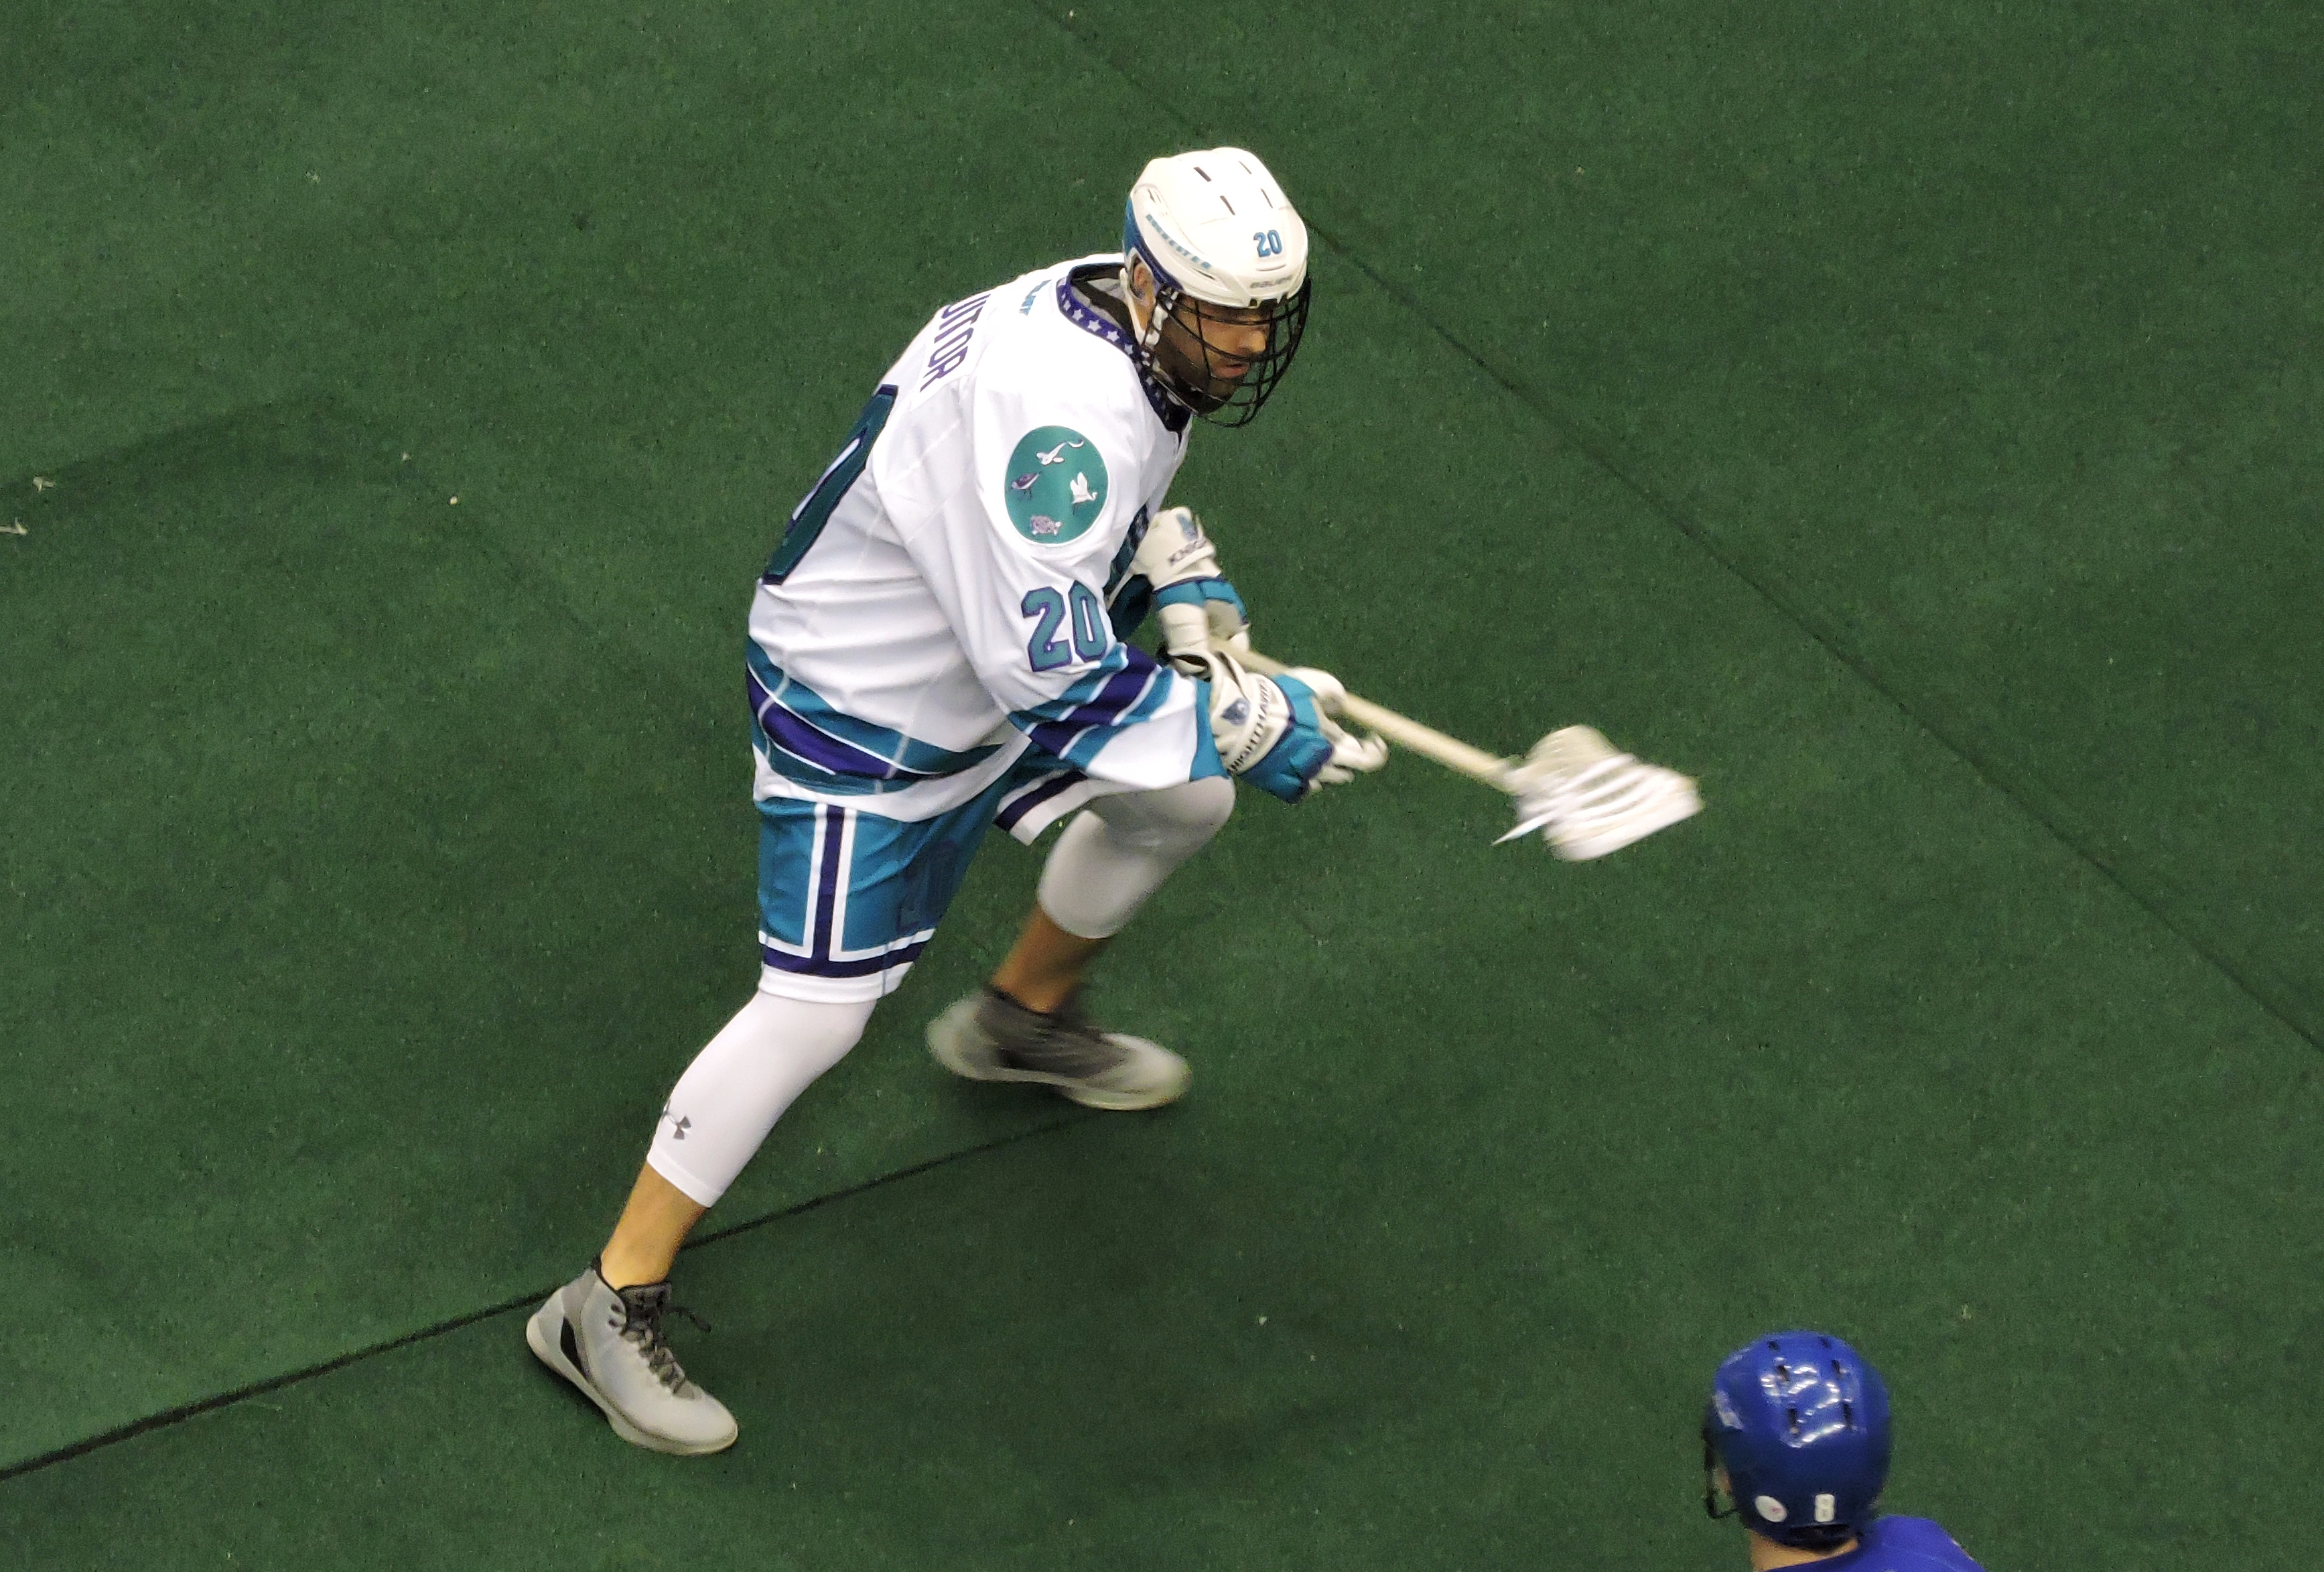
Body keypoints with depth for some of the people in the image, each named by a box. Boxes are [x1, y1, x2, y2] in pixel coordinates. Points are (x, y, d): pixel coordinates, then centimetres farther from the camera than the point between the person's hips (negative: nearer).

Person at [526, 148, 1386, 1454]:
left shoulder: (1135, 326, -7)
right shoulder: (1062, 404, -37)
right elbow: (1051, 676, -35)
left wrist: (1178, 571, 0)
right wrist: (1244, 725, -27)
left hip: (981, 671, 9)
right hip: (859, 716, -9)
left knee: (1184, 801, 20)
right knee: (817, 1012, -10)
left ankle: (1024, 1017, 46)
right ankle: (611, 1306, 0)